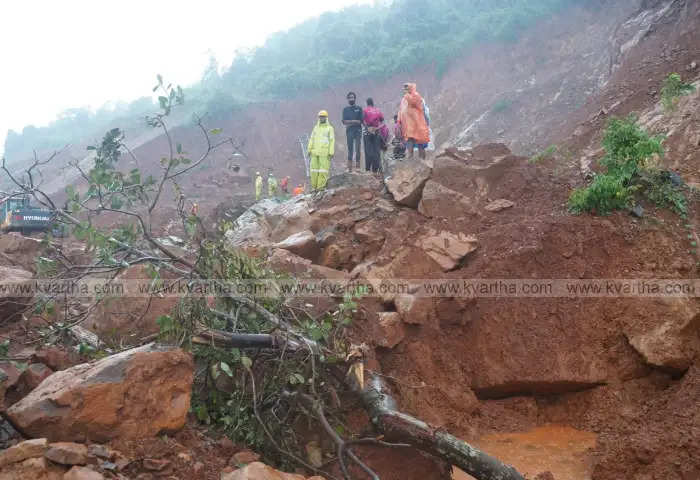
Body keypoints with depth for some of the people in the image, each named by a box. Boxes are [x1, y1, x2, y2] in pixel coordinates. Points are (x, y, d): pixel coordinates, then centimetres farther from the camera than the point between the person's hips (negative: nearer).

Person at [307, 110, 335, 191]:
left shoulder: (330, 128, 5)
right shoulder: (315, 128, 18)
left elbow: (332, 141, -1)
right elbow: (311, 139, 18)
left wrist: (331, 152, -9)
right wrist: (309, 150, 8)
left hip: (325, 153, -4)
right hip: (315, 152, 4)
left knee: (323, 169, -9)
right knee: (314, 169, 1)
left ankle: (321, 186, -8)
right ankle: (314, 186, 6)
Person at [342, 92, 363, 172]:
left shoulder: (359, 108, 10)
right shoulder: (345, 109, 12)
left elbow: (361, 121, 1)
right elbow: (344, 122, 1)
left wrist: (350, 122, -7)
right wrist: (355, 121, -8)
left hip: (358, 130, -1)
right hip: (349, 131, 1)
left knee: (357, 149, -6)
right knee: (350, 149, -2)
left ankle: (357, 167, -6)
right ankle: (349, 167, -4)